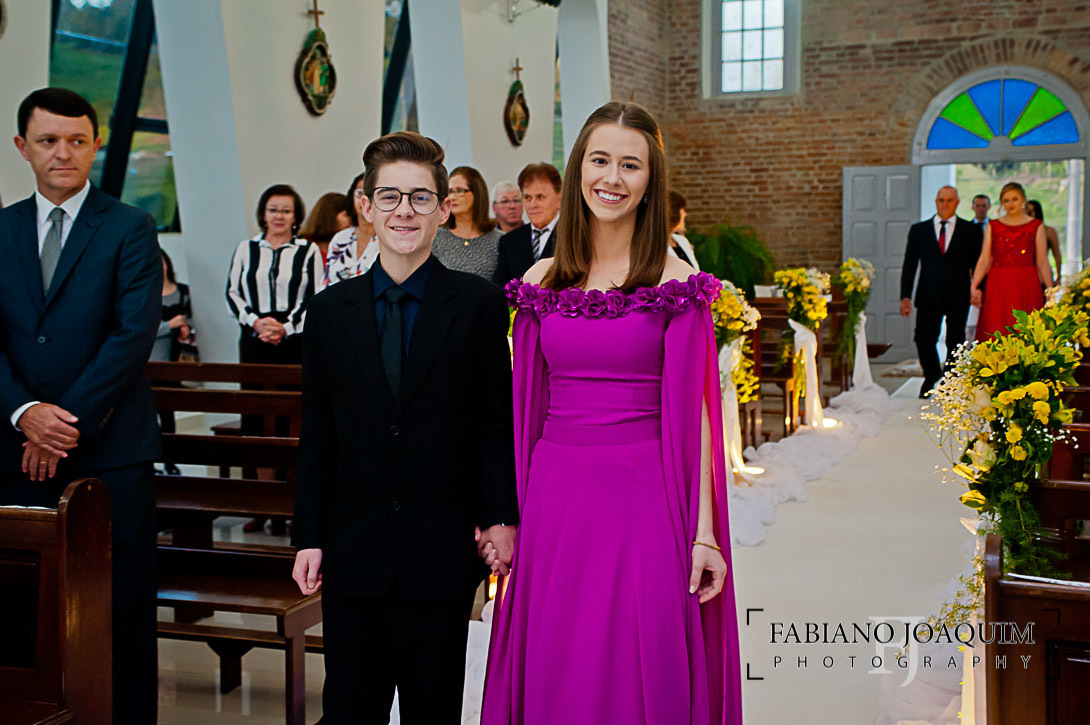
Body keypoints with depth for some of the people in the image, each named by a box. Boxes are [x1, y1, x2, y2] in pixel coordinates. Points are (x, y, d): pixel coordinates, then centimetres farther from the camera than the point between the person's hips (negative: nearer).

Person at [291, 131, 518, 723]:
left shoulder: (479, 305, -2)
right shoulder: (331, 310, 6)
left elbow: (497, 419, -1)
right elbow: (317, 435, 7)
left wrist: (501, 516, -8)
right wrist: (309, 537, 5)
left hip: (442, 556, -2)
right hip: (352, 554, 2)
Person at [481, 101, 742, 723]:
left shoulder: (676, 282, -3)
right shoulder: (541, 282, 7)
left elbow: (692, 415, -5)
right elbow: (527, 410, 10)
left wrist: (703, 533, -8)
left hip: (644, 503, -3)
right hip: (555, 501, 3)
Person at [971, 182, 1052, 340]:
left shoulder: (1036, 226, 8)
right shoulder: (992, 226, 11)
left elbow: (1042, 262, 5)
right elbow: (984, 259, 6)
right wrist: (974, 287, -5)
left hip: (1026, 286, -1)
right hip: (998, 286, 1)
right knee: (996, 334, -5)